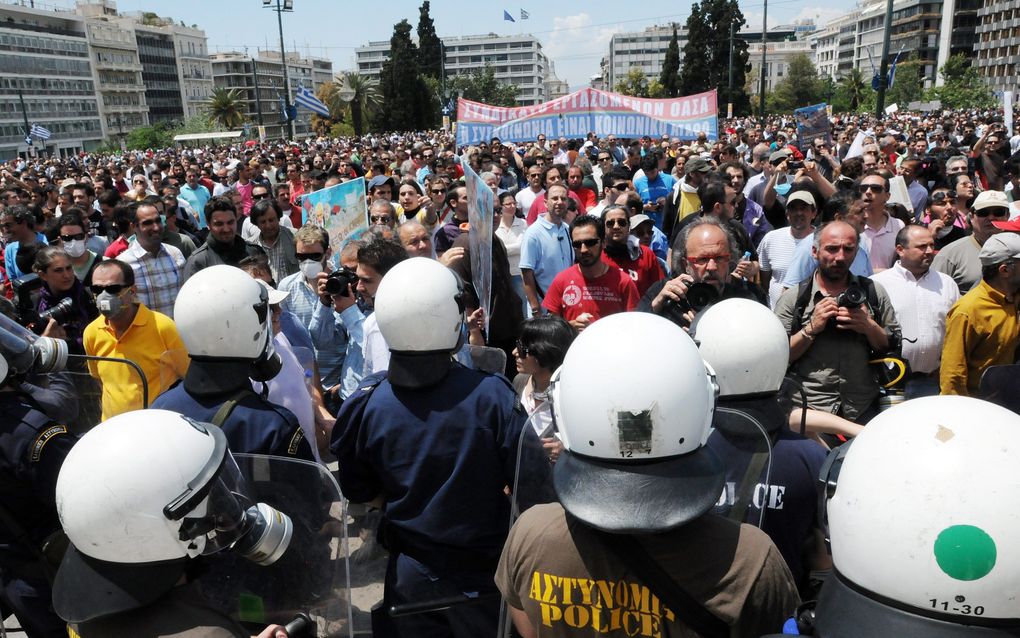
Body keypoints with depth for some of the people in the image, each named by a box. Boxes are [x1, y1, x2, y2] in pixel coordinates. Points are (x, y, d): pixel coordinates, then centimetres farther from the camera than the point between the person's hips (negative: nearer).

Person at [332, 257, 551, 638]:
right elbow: (533, 483, -19)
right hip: (481, 573, -2)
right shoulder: (490, 395, -26)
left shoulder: (367, 404, -15)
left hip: (408, 574, 2)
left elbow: (359, 493, -1)